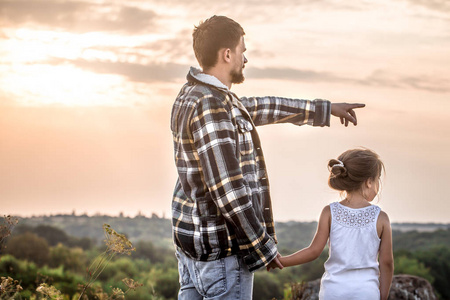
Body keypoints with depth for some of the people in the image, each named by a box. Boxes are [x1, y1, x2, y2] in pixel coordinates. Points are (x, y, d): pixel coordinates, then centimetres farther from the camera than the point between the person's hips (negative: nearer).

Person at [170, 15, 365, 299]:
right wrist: (262, 246, -15)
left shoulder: (193, 94, 10)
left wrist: (325, 109, 29)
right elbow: (227, 188, -24)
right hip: (221, 244, -10)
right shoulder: (211, 105, -21)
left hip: (191, 235, 10)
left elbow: (256, 109, 23)